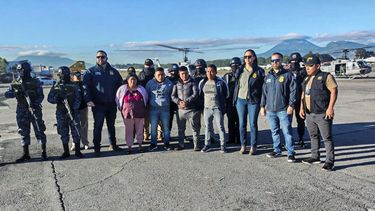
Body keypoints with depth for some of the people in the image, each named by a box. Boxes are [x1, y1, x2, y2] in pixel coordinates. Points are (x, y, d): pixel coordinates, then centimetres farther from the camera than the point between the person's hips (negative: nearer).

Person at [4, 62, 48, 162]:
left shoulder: (35, 82, -2)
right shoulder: (15, 83, 6)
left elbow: (41, 96, -6)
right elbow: (7, 94, 4)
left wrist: (36, 103, -24)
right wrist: (16, 93, -15)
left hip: (35, 109, -3)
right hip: (21, 111, 3)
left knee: (39, 131, -2)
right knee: (24, 132, 7)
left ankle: (44, 152, 7)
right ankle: (26, 154, 16)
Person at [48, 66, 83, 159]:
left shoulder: (74, 86, 2)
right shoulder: (56, 87, 7)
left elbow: (78, 99, -4)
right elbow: (50, 98, 5)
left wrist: (74, 108, -17)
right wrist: (57, 99, -15)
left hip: (73, 112, -2)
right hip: (61, 113, 2)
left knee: (76, 132, -1)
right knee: (63, 133, 7)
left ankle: (78, 151, 9)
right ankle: (66, 152, 17)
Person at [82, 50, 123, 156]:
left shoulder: (114, 71, 9)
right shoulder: (91, 71, -1)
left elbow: (120, 84, 14)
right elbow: (85, 86, -9)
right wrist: (88, 99, -19)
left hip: (112, 104, 3)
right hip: (98, 105, -3)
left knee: (111, 125, 15)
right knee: (98, 126, 1)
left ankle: (113, 144, 27)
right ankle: (97, 148, 9)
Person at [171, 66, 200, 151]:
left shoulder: (192, 82, -1)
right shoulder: (177, 83, 9)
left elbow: (195, 94, -11)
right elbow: (173, 96, 5)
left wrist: (186, 101, -20)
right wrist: (179, 102, -14)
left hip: (191, 109, -3)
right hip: (180, 110, 3)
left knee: (195, 128, 1)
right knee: (181, 128, 12)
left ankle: (196, 145, 10)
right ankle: (181, 144, 24)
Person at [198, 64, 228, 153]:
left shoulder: (221, 82, -8)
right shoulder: (202, 82, 4)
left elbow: (226, 95, 3)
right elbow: (200, 94, 16)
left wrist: (221, 102, 5)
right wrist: (202, 105, 14)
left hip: (218, 108, -4)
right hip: (207, 108, 4)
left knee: (220, 127, 1)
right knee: (208, 127, 10)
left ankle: (222, 145, 9)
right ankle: (207, 145, 19)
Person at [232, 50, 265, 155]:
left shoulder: (259, 71, -2)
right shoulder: (239, 71, 9)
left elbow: (262, 87, -2)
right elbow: (236, 85, 12)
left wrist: (262, 103, -7)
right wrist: (235, 99, 7)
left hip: (253, 101, -3)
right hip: (241, 100, 3)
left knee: (253, 124, 2)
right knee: (242, 124, 8)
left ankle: (253, 147, 12)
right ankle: (243, 145, 19)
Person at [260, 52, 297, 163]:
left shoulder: (288, 75, -3)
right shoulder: (268, 76, 12)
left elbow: (293, 91, -6)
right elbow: (264, 92, 16)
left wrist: (291, 105, -13)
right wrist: (262, 106, 11)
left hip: (283, 110, -5)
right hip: (270, 110, 5)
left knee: (287, 132, -3)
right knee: (274, 131, 13)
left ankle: (291, 153, 4)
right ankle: (277, 150, 25)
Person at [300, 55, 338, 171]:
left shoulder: (326, 77, -7)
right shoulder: (307, 79, 16)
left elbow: (334, 91, -12)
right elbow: (303, 94, 23)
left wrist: (330, 107, -20)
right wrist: (302, 108, 14)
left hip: (322, 114, -8)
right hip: (309, 114, 8)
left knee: (327, 138, -3)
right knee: (313, 136, 16)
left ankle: (330, 161, 2)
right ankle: (315, 157, 28)